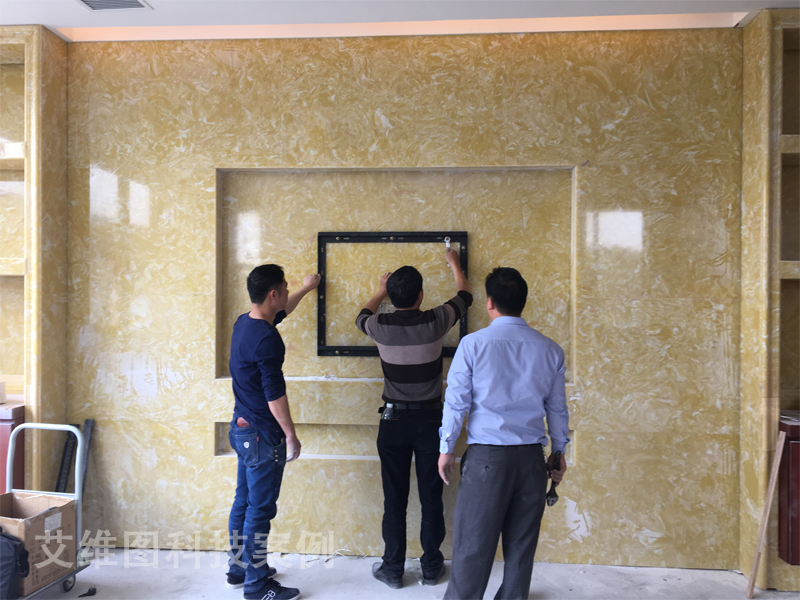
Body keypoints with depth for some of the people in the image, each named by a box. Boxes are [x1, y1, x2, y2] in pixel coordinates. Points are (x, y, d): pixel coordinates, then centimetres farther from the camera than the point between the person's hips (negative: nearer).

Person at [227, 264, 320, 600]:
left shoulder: (244, 322, 6)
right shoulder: (265, 339, -24)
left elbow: (281, 311, 27)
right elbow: (274, 394, -23)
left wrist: (306, 288, 40)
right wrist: (291, 436, -14)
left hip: (242, 429, 10)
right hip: (262, 434, -10)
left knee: (243, 502, 19)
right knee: (260, 509, 2)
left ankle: (238, 568, 33)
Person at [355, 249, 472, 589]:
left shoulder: (380, 327, -10)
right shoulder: (435, 322, -12)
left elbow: (362, 316, 17)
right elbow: (464, 296, 9)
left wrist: (381, 291, 34)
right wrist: (454, 264, 26)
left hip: (394, 420, 1)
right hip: (430, 419, 0)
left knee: (394, 498, 9)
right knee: (431, 497, 11)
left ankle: (392, 569, 21)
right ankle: (431, 567, 23)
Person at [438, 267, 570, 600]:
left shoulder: (474, 343, -8)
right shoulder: (550, 349, 2)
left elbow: (456, 401, -5)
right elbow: (557, 408, 8)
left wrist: (446, 449, 6)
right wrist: (559, 453, 20)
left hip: (486, 456, -3)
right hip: (532, 457, 4)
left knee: (473, 543, 7)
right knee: (522, 543, 15)